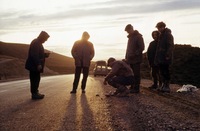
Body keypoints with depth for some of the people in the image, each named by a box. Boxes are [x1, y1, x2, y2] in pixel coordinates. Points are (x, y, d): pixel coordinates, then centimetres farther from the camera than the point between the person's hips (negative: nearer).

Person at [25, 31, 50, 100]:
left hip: (35, 65, 10)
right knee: (35, 79, -5)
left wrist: (45, 55, 10)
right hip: (34, 66, -10)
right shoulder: (35, 43, -16)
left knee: (36, 79, 14)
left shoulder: (38, 43, 17)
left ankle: (35, 93, 21)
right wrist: (38, 64, -26)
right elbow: (34, 55, -23)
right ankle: (34, 94, 1)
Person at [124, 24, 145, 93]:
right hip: (130, 59, 8)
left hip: (136, 59, -8)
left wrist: (135, 54, -18)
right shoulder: (130, 37, 18)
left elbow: (141, 47, -12)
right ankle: (132, 87, 17)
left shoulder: (138, 36, -7)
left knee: (136, 74, -5)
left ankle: (136, 88, -1)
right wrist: (127, 57, 14)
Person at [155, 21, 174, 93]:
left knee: (165, 72, -5)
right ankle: (163, 85, 19)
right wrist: (157, 57, 17)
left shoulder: (168, 35, -10)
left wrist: (168, 55, -23)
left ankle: (167, 87, 1)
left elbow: (171, 46, -17)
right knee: (162, 72, 12)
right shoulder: (161, 35, 17)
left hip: (165, 58, -9)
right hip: (160, 58, 9)